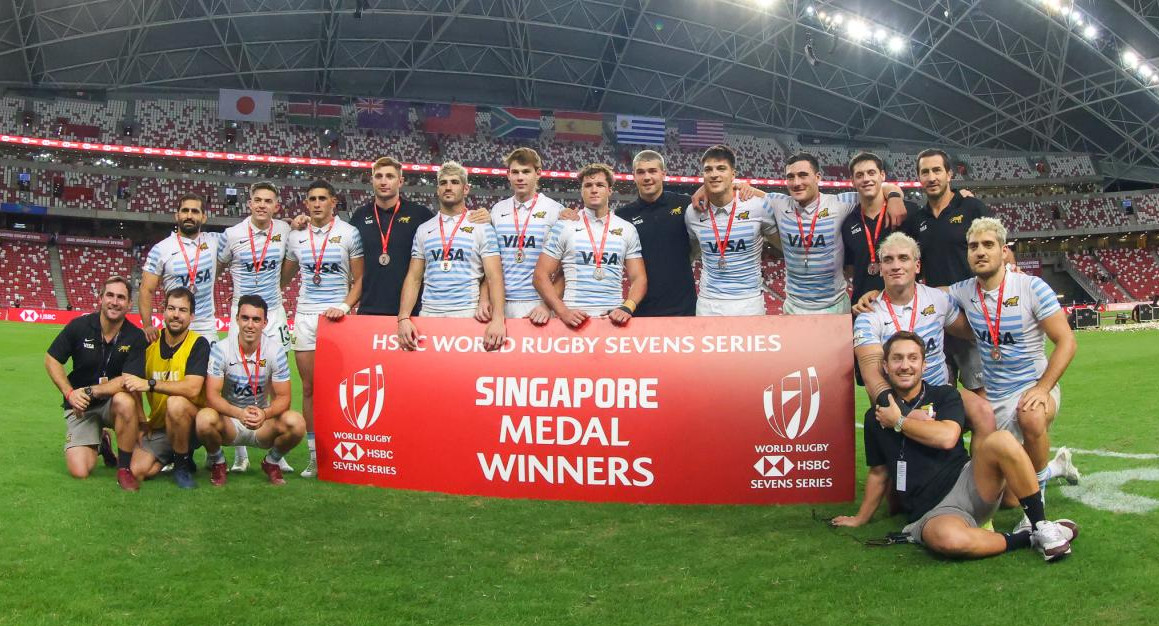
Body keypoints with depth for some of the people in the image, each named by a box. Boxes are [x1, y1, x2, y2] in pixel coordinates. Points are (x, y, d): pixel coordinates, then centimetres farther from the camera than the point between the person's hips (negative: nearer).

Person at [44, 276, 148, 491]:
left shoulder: (136, 337, -13)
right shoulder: (79, 326, -9)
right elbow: (51, 360, -1)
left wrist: (90, 391, -25)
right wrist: (70, 393, -14)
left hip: (112, 402, -1)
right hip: (80, 406, 1)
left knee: (125, 401, -39)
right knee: (80, 471, -14)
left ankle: (124, 468, -19)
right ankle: (99, 442, 23)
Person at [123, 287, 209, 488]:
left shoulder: (198, 344, -13)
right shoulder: (150, 342, 1)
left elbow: (192, 389, -28)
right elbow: (133, 385, 12)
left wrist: (150, 384, -32)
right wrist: (141, 420, 2)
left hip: (191, 423, -4)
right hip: (158, 425, 5)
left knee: (176, 403, -36)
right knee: (137, 471, -15)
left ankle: (184, 464, -14)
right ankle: (172, 456, 19)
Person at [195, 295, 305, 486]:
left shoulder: (275, 350, -10)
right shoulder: (221, 349, -12)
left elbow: (283, 397, -9)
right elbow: (212, 395, -16)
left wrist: (265, 414, -32)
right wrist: (239, 413, -35)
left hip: (263, 424, 1)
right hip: (229, 422, -1)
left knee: (296, 422, -29)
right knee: (205, 419, -34)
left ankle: (271, 462, 5)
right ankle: (217, 462, 1)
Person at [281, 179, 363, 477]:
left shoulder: (349, 234, 1)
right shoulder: (296, 237, 11)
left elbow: (359, 278, 0)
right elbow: (284, 276, 21)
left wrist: (345, 306, -14)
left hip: (336, 316, -3)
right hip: (304, 317, 4)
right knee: (309, 388, 4)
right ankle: (314, 455, 10)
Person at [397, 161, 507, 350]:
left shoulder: (481, 227, 3)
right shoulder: (424, 229, 13)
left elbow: (494, 277, -5)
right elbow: (414, 278, 10)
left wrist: (498, 318, -20)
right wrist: (403, 318, -6)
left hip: (468, 314, -3)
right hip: (429, 314, 3)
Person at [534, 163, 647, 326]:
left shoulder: (627, 229, 10)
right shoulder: (564, 226, 5)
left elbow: (638, 278, 8)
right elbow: (541, 275, 1)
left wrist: (627, 308, -10)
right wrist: (563, 312, -11)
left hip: (614, 318, 2)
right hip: (573, 318, -1)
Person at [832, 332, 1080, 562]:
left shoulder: (945, 396, 8)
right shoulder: (876, 416, 12)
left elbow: (947, 437, -13)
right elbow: (878, 472, 23)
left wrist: (899, 421, -3)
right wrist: (860, 518, 27)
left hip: (969, 487, 1)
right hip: (931, 513, -1)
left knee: (1001, 441, -30)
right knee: (947, 538, -39)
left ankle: (1041, 526, -15)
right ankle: (1026, 539, -12)